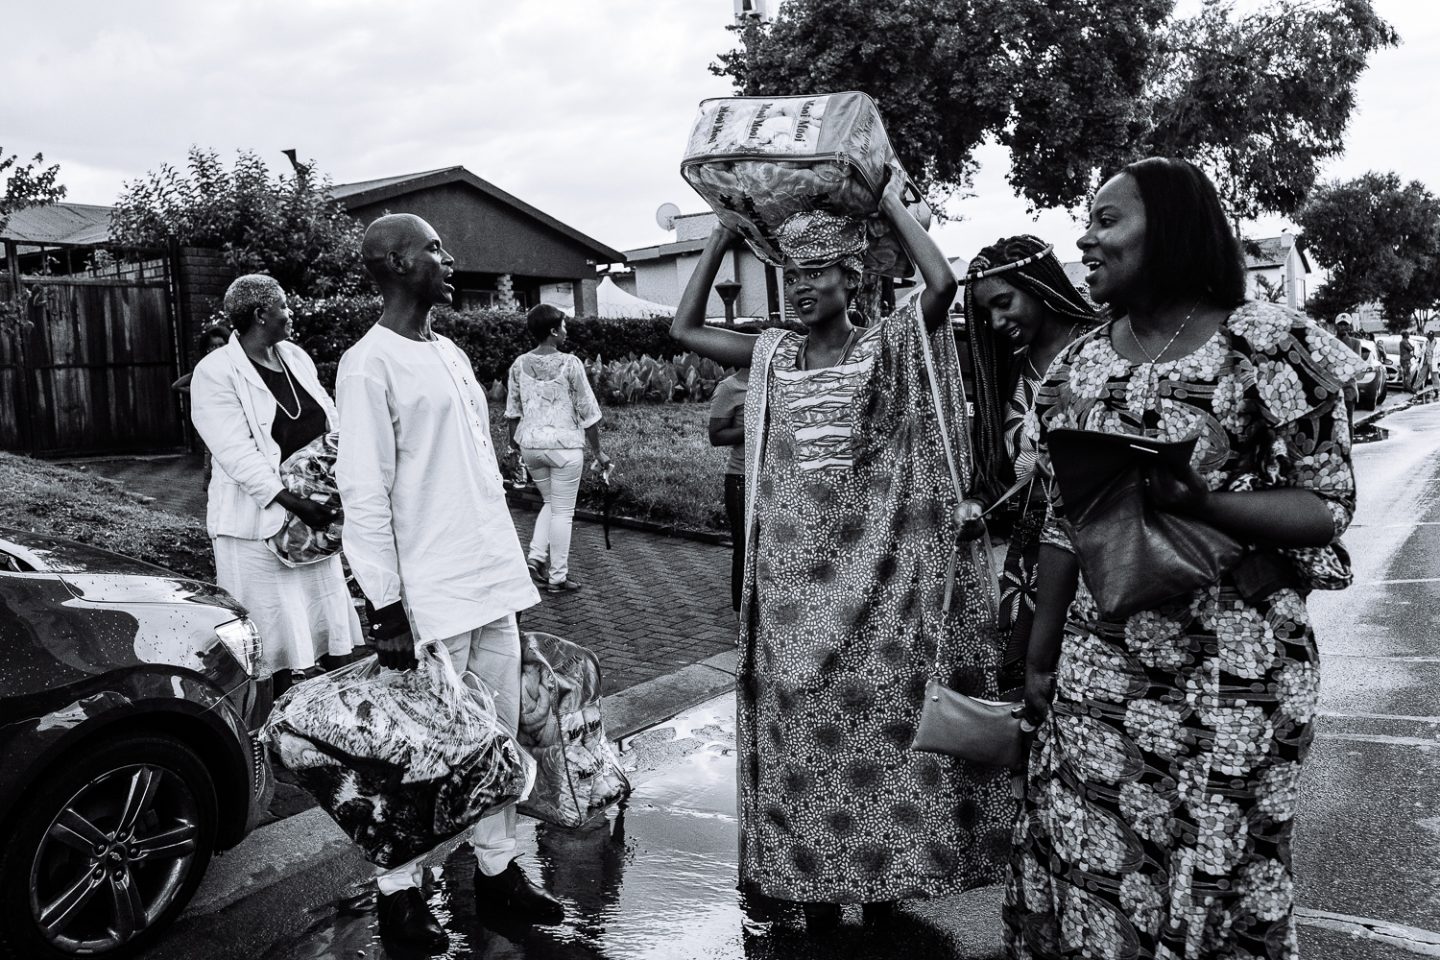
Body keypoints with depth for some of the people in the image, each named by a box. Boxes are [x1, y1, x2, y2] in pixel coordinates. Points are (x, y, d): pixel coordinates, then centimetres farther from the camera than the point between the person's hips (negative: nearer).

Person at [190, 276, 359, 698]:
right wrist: (292, 502, -27)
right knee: (277, 634, 0)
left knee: (330, 621, 13)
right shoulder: (215, 373, -10)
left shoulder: (295, 357, 10)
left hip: (315, 514, 7)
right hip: (260, 523, -7)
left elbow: (330, 421, 12)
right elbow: (237, 454, -19)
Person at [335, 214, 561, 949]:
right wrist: (386, 608, -16)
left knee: (498, 735, 13)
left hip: (494, 582, 7)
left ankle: (497, 870, 26)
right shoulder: (370, 365, -11)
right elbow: (364, 496, -14)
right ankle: (399, 892, 21)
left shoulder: (451, 353, 13)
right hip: (431, 597, -7)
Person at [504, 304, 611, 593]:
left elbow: (513, 411, 9)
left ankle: (536, 557, 11)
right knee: (563, 511, 5)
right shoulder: (570, 363, -10)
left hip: (530, 444, 5)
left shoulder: (519, 364, 3)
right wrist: (597, 451, 2)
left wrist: (515, 445, 22)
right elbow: (588, 412, -7)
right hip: (565, 444, -5)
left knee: (551, 503, 24)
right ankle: (557, 577, 11)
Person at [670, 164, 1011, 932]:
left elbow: (943, 284, -19)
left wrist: (890, 204, -7)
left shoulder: (889, 346, -2)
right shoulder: (771, 357, 8)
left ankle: (881, 876, 23)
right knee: (801, 723, 9)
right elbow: (684, 328, 8)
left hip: (878, 574, -3)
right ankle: (810, 880, 24)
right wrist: (724, 234, 8)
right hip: (794, 577, 3)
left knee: (881, 715, 6)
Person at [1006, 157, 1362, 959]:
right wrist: (1040, 658, 10)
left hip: (1233, 669, -4)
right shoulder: (1082, 364, 7)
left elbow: (1327, 507, -8)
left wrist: (1202, 502, -27)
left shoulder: (1270, 347, -7)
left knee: (1219, 875, 8)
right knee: (1085, 870, 9)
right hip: (1100, 668, 4)